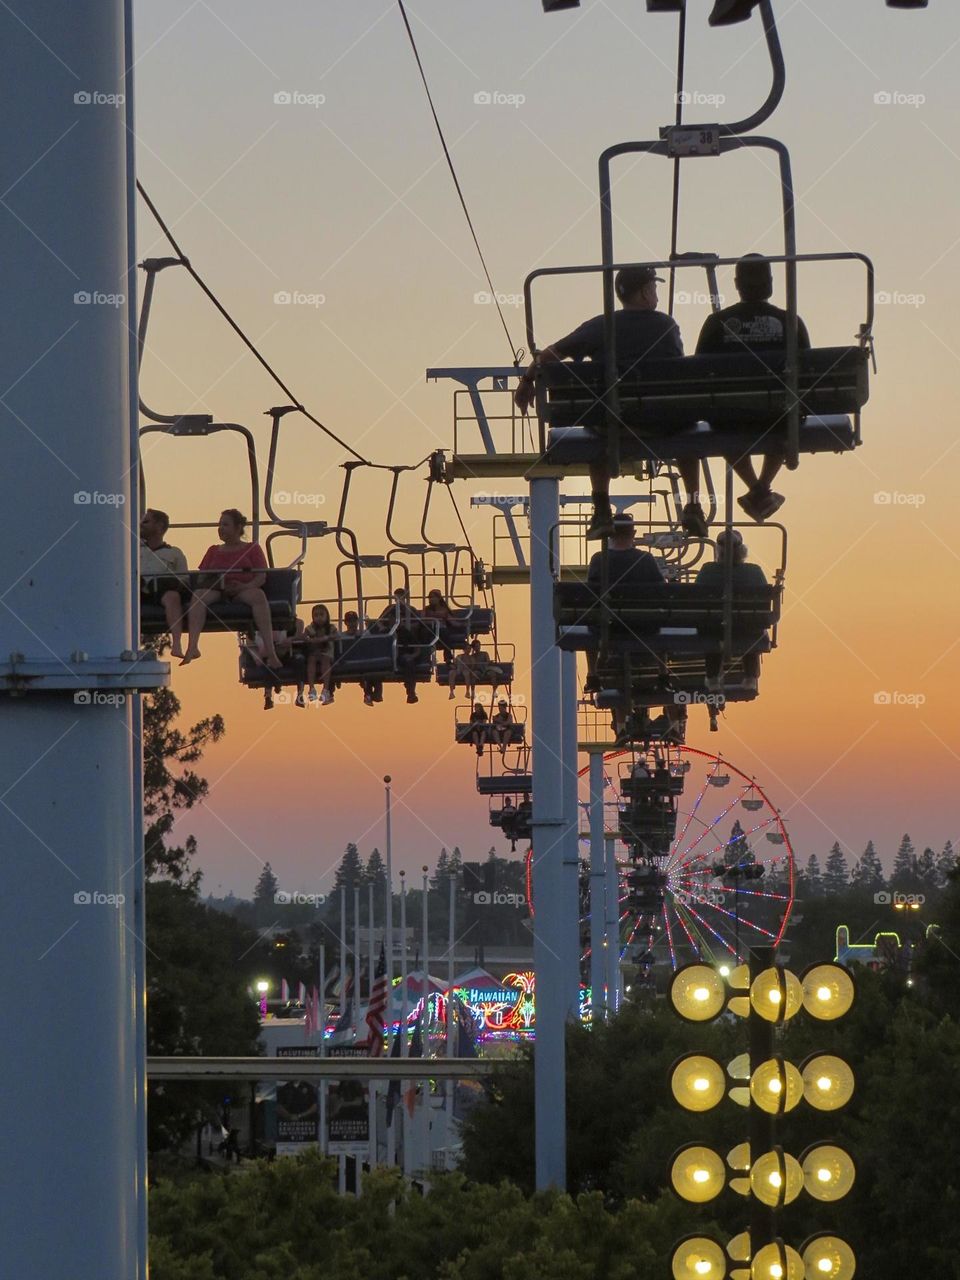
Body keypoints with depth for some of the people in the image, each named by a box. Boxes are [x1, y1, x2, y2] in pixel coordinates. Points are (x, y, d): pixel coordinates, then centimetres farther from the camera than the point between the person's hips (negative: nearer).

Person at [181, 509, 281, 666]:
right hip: (216, 589, 3)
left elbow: (261, 577, 5)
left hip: (243, 590, -2)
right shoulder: (213, 550, 27)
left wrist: (245, 586, -16)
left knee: (258, 595, -38)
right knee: (198, 595, -32)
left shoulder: (252, 548, 17)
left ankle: (270, 650, -48)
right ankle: (192, 647, -47)